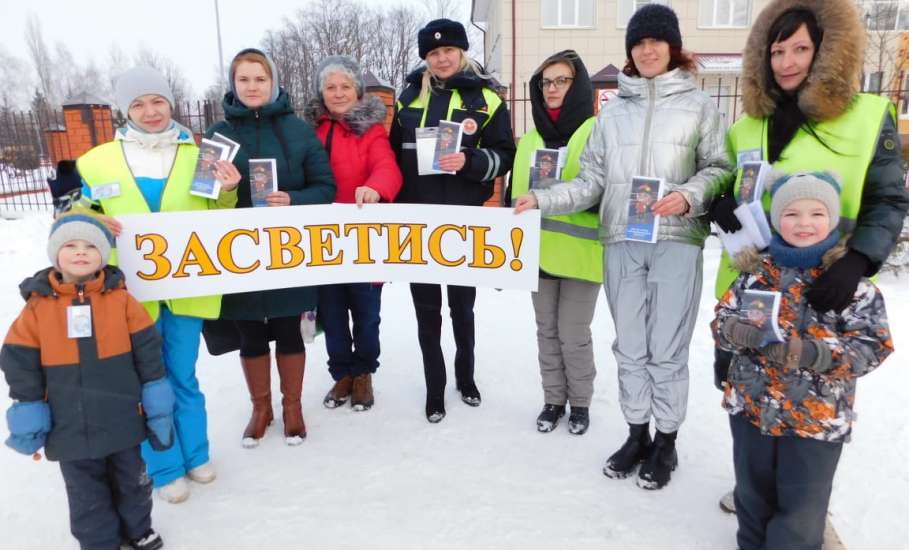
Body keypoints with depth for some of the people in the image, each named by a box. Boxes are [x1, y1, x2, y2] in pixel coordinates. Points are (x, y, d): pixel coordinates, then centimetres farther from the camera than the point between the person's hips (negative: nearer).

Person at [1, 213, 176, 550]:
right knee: (86, 494, 16)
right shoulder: (38, 305, -7)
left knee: (131, 481, 21)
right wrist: (28, 419, -1)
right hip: (71, 428, 0)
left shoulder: (121, 299, -7)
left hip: (122, 420, 0)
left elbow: (147, 352, -3)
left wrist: (157, 406, -2)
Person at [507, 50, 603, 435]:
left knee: (573, 332, 3)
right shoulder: (530, 138, 12)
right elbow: (517, 192, 16)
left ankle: (580, 402, 24)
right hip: (538, 249, 5)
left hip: (580, 250, -5)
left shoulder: (597, 133, -5)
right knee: (547, 330, 13)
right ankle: (553, 399, 29)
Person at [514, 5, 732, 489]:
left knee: (667, 349, 2)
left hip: (676, 242, -3)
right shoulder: (612, 111, 11)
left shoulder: (698, 105, 5)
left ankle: (666, 441, 22)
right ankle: (637, 434, 28)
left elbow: (719, 168, 4)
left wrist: (688, 196, -15)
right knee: (630, 347, 11)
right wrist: (543, 199, -4)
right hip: (621, 243, 3)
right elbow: (592, 181, 8)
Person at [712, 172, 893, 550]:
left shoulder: (851, 278, -8)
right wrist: (736, 331, -22)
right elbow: (722, 318, 2)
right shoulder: (758, 270, -1)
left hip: (818, 417, -3)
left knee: (801, 508, 11)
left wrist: (814, 353, -29)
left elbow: (874, 345, -12)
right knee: (752, 492, 21)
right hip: (751, 404, 3)